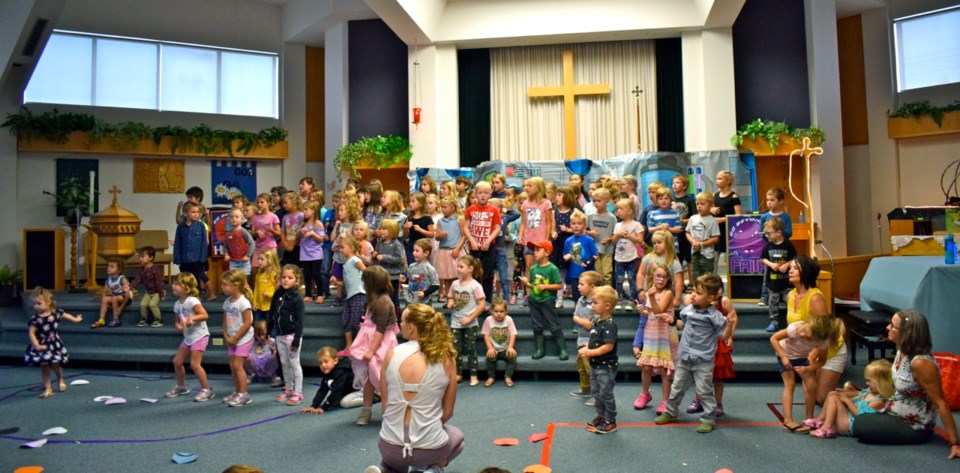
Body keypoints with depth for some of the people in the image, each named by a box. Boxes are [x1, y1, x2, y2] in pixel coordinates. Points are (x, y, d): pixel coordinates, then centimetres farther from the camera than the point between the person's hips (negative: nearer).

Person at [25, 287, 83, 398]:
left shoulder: (56, 312, -8)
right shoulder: (35, 319, -16)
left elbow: (65, 315, 15)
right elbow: (31, 333, -15)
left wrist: (76, 319, 30)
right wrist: (37, 346, -22)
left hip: (55, 344, 1)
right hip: (43, 346, -1)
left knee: (56, 364, 8)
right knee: (44, 366, 2)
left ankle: (60, 380, 38)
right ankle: (47, 389, 11)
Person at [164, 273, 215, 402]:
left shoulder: (192, 301, -18)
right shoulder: (177, 304, 5)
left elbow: (204, 315, -22)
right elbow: (177, 320, 13)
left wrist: (192, 318, -37)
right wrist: (178, 326, -9)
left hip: (199, 336, -9)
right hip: (188, 337, 9)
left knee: (195, 364, -11)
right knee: (177, 361, 12)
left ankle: (206, 389, 1)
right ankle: (181, 386, 32)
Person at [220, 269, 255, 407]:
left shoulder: (243, 302, -18)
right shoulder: (227, 302, 6)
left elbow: (247, 323, -20)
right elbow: (225, 321, 11)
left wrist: (235, 338, -15)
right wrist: (226, 337, -2)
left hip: (243, 339, -7)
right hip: (232, 340, 7)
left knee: (237, 365, -9)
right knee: (233, 366, 9)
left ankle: (243, 394, -1)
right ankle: (237, 392, 20)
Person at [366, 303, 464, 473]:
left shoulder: (392, 354, -8)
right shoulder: (447, 360, -8)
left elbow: (384, 405, 0)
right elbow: (448, 412, 1)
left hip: (390, 447, 2)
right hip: (430, 449, -1)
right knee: (456, 435, 34)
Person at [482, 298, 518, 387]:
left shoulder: (509, 319, -9)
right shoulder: (488, 320, -8)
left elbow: (513, 335, -11)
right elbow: (486, 335, -7)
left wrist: (510, 347, -25)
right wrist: (490, 348, -19)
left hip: (506, 348, 0)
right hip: (494, 349, 0)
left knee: (512, 355, -28)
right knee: (490, 356, -30)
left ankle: (508, 377, -10)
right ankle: (491, 377, -7)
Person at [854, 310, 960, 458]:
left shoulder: (920, 363, -33)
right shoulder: (902, 350, -5)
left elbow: (940, 403, -28)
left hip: (914, 427, -8)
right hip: (896, 413, 8)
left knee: (860, 425, -18)